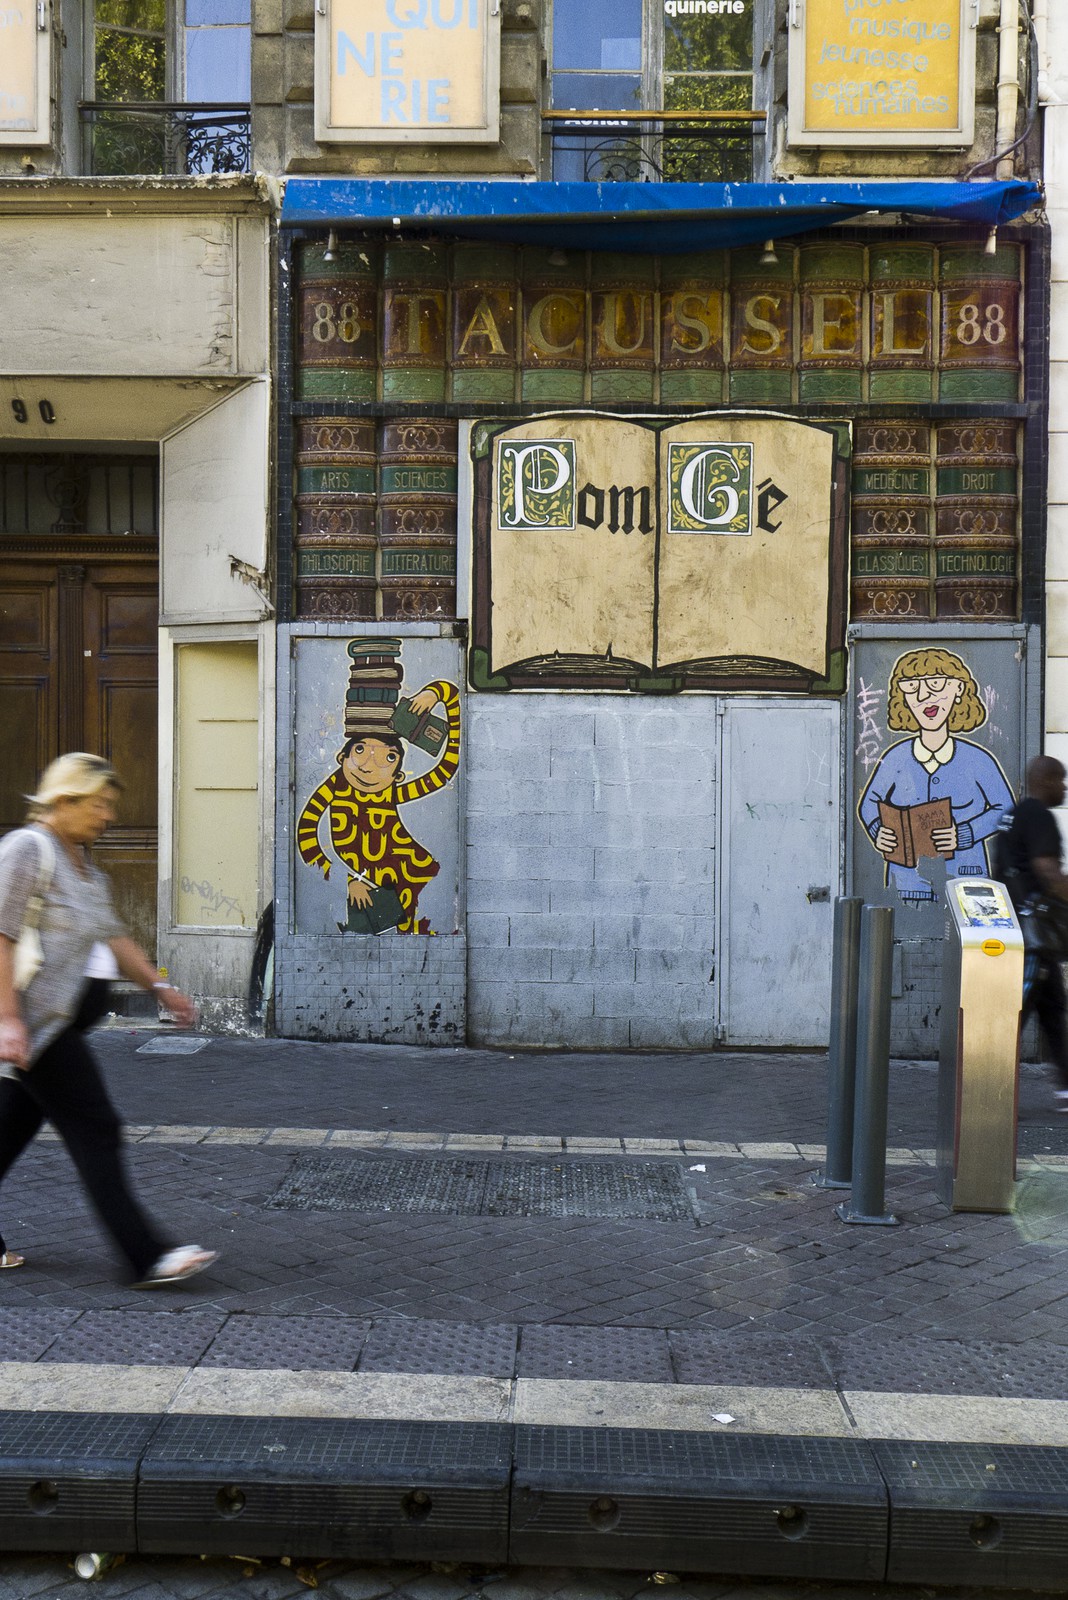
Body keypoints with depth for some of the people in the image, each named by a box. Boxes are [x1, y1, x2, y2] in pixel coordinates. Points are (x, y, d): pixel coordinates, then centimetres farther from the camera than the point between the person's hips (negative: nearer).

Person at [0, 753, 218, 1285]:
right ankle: (146, 1257, -5)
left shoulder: (85, 865, 16)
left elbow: (114, 936, 20)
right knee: (95, 1130, -8)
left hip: (60, 1017, 9)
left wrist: (160, 987, 15)